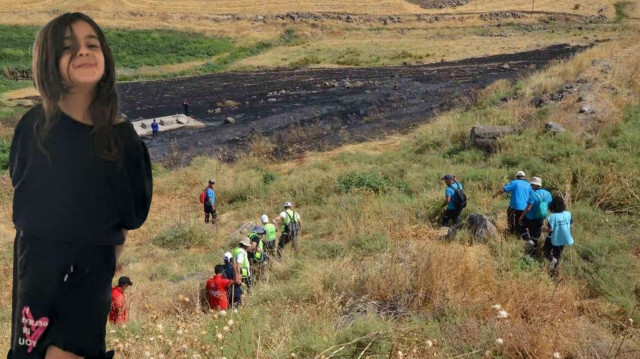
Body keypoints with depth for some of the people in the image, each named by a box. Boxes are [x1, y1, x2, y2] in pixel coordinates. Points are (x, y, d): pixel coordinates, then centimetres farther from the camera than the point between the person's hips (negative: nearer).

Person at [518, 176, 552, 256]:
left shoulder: (533, 194, -22)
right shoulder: (547, 194, -1)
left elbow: (528, 208, -24)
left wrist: (521, 217, -13)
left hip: (530, 218, -6)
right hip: (540, 219, 6)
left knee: (521, 226, 21)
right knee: (535, 236, 17)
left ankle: (528, 240, -2)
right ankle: (533, 253, 25)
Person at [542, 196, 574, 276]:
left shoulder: (553, 216, -25)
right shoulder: (568, 214, -10)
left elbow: (550, 229, -24)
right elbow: (571, 225, 2)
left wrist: (543, 229, -4)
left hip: (553, 239, -4)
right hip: (563, 239, 4)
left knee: (547, 252, 18)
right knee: (557, 254, 21)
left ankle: (551, 259, -14)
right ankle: (553, 272, 26)